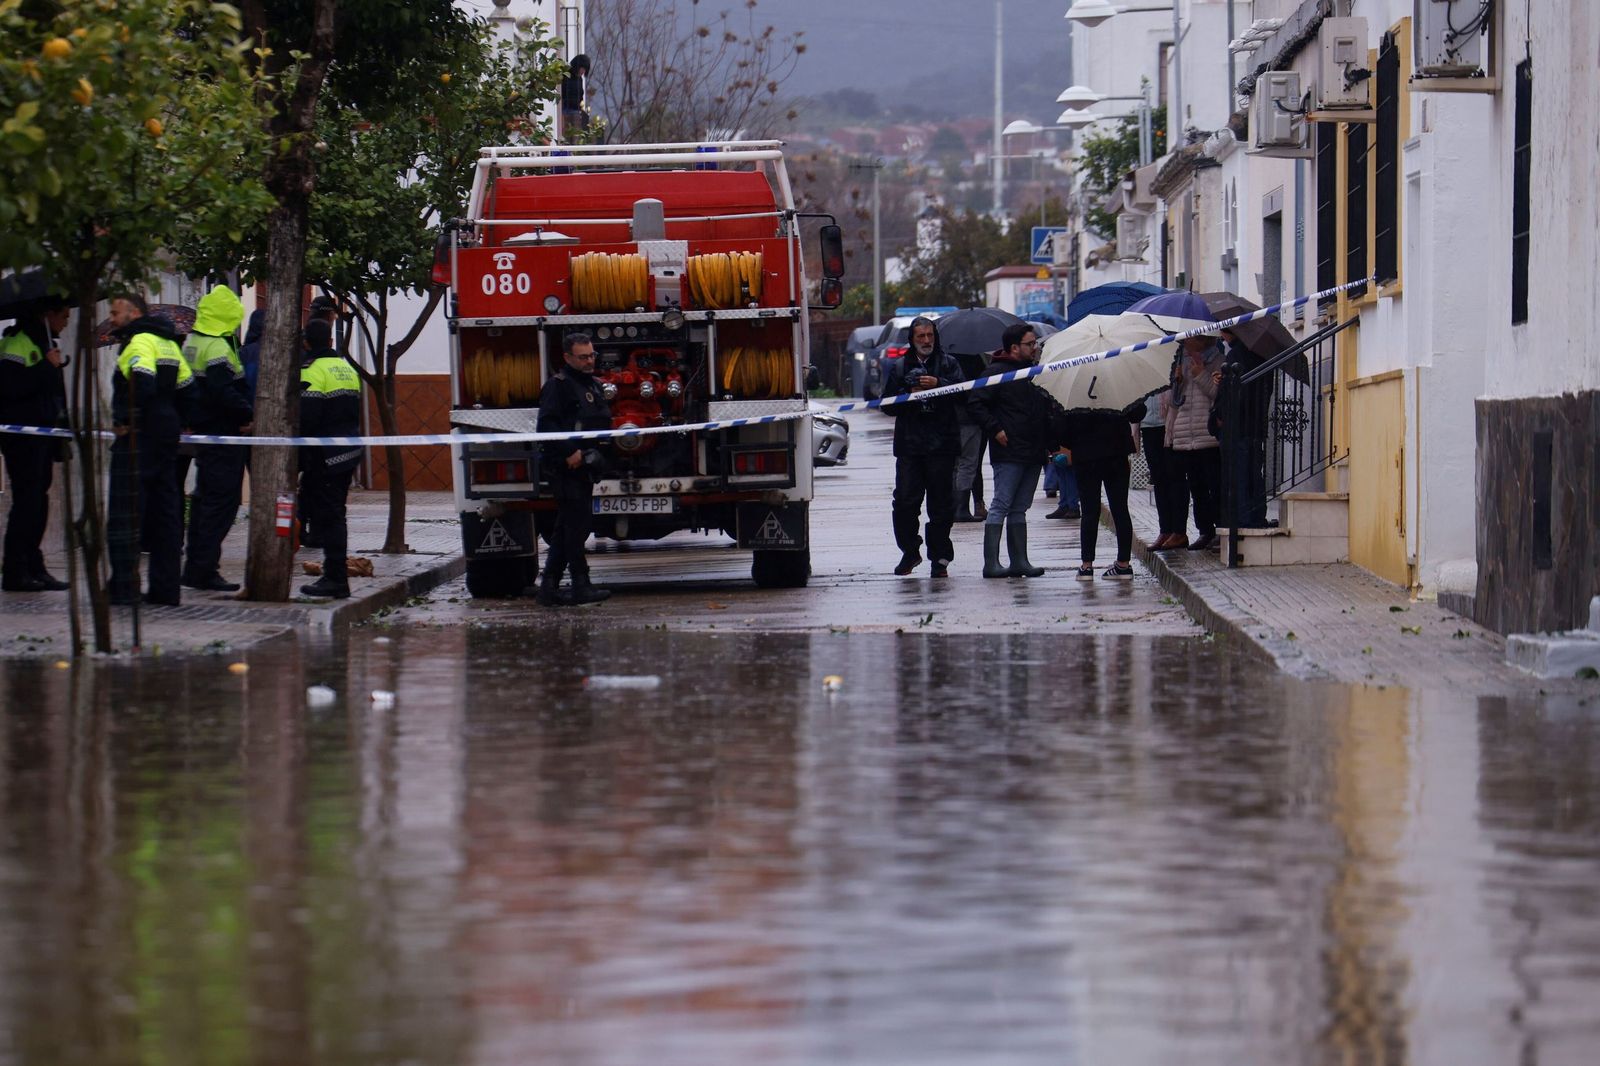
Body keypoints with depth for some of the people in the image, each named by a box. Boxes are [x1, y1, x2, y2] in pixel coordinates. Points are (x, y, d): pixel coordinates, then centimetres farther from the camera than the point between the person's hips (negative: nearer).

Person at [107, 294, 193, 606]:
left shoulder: (140, 341, -11)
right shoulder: (168, 343, 18)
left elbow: (142, 384, -26)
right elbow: (187, 387, 20)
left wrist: (124, 422, -19)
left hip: (138, 439, -9)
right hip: (166, 438, 9)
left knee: (125, 512, -7)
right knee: (164, 513, 10)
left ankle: (124, 586, -11)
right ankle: (165, 589, 11)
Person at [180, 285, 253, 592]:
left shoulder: (192, 343, 14)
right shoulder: (217, 348, -17)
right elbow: (223, 392, -27)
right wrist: (248, 414, -15)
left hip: (203, 431, 10)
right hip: (223, 435, -10)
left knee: (204, 498, 16)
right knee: (222, 501, -7)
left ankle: (195, 567, 20)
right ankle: (204, 569, -9)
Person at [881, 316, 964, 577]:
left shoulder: (948, 364, 9)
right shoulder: (900, 367, 14)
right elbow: (888, 405, 10)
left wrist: (938, 385, -21)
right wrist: (909, 396, -7)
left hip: (941, 445, -1)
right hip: (909, 445, 1)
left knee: (941, 503, 0)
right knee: (905, 501, -5)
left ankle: (940, 558, 7)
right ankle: (910, 552, 10)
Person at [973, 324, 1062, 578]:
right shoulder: (997, 372, -6)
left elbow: (1048, 410, 23)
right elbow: (978, 403, -10)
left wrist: (1052, 443, 13)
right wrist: (995, 429, -16)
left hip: (1033, 453, 7)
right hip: (1008, 453, -7)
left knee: (1019, 509, 10)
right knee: (1001, 506, -7)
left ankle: (1019, 562, 11)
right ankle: (991, 563, -8)